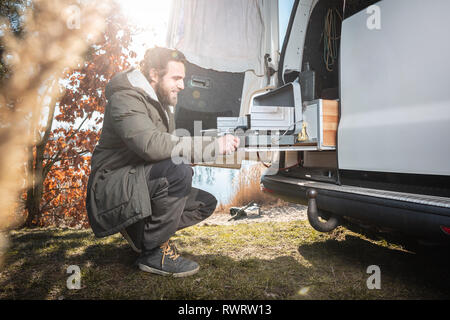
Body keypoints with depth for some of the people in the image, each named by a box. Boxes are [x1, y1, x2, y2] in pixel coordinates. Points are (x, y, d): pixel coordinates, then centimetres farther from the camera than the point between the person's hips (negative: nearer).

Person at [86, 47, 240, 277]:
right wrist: (213, 146, -32)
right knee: (179, 171, -33)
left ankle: (140, 232, 5)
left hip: (138, 185, 9)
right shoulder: (126, 99, -17)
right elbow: (153, 146, -34)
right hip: (112, 190, -9)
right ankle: (154, 252, -17)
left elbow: (171, 147, 11)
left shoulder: (160, 103, 14)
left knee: (206, 204, 2)